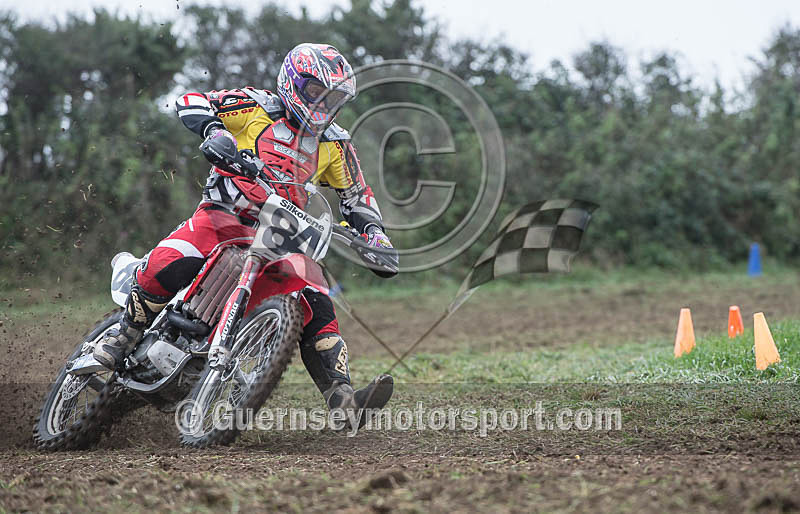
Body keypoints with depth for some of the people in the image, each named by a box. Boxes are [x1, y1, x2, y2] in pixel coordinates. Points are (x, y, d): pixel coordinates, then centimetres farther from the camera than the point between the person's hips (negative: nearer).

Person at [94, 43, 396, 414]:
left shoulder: (334, 144, 14)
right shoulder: (259, 106, 0)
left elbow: (357, 196, 22)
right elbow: (190, 102, -7)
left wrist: (374, 232, 4)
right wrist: (213, 130, -28)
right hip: (224, 214, -4)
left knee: (317, 310, -14)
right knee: (167, 266, -29)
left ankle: (344, 401, -20)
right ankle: (125, 335, -5)